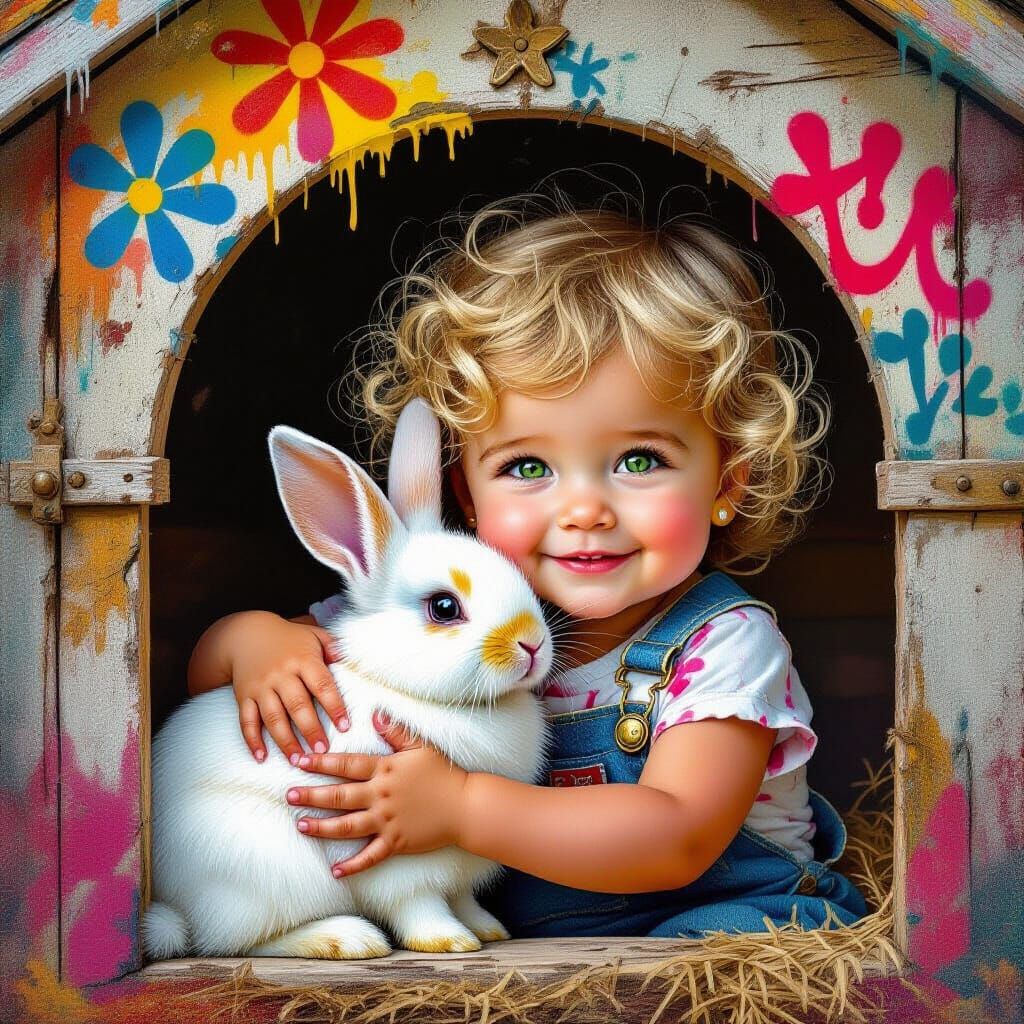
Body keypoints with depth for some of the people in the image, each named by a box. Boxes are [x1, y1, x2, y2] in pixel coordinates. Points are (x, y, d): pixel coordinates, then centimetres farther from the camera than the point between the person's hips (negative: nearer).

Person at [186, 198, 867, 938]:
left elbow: (676, 840, -30)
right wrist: (256, 639, -24)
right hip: (500, 929, 5)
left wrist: (461, 806, -36)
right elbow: (208, 667, 1)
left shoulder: (723, 643, -18)